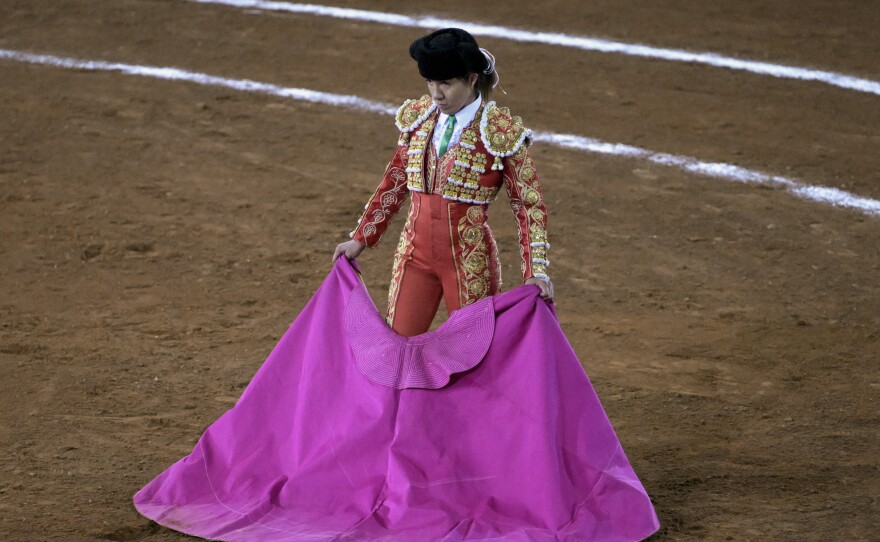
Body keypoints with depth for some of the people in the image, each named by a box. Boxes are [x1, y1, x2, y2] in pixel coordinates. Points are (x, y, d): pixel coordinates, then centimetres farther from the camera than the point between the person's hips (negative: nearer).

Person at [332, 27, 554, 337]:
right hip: (415, 253, 4)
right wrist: (361, 239, 14)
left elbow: (529, 205, -8)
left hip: (470, 261, -4)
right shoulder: (417, 117, 3)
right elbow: (395, 183, 15)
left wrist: (535, 271, -18)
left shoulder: (501, 131, -12)